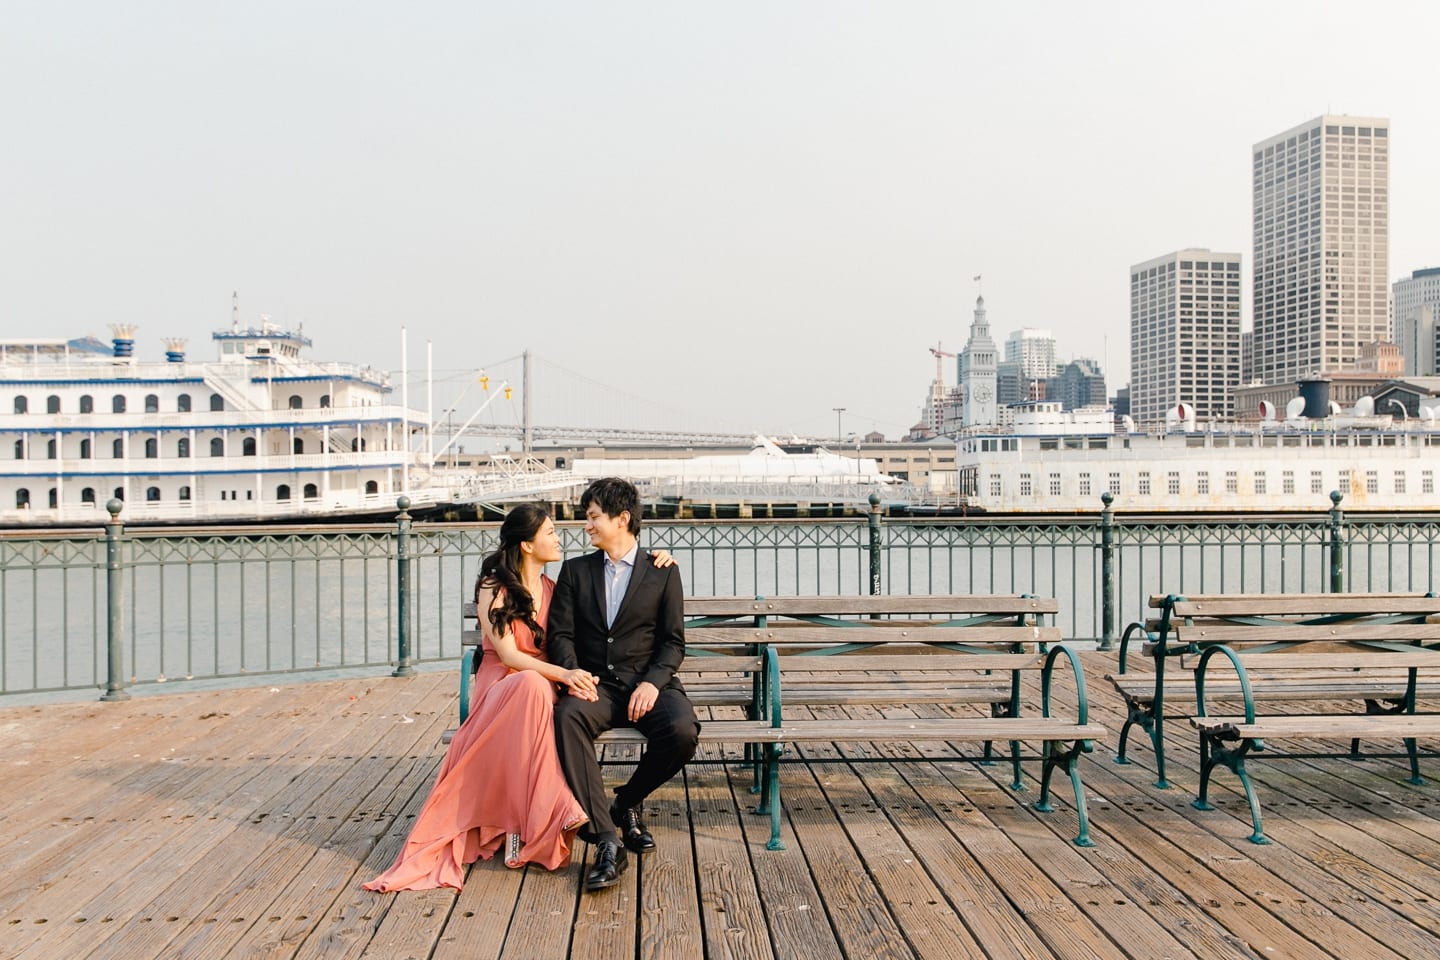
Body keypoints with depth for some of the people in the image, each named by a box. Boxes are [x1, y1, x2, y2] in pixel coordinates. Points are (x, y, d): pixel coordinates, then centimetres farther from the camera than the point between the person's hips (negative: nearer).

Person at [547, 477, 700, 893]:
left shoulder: (663, 573, 9)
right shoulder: (575, 570, 15)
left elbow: (673, 641, 4)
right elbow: (561, 633, 8)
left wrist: (653, 682, -14)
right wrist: (574, 674, -13)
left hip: (648, 683, 0)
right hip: (596, 685, 1)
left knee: (682, 730, -32)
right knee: (567, 715, -34)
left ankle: (625, 803, -1)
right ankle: (606, 840, -35)